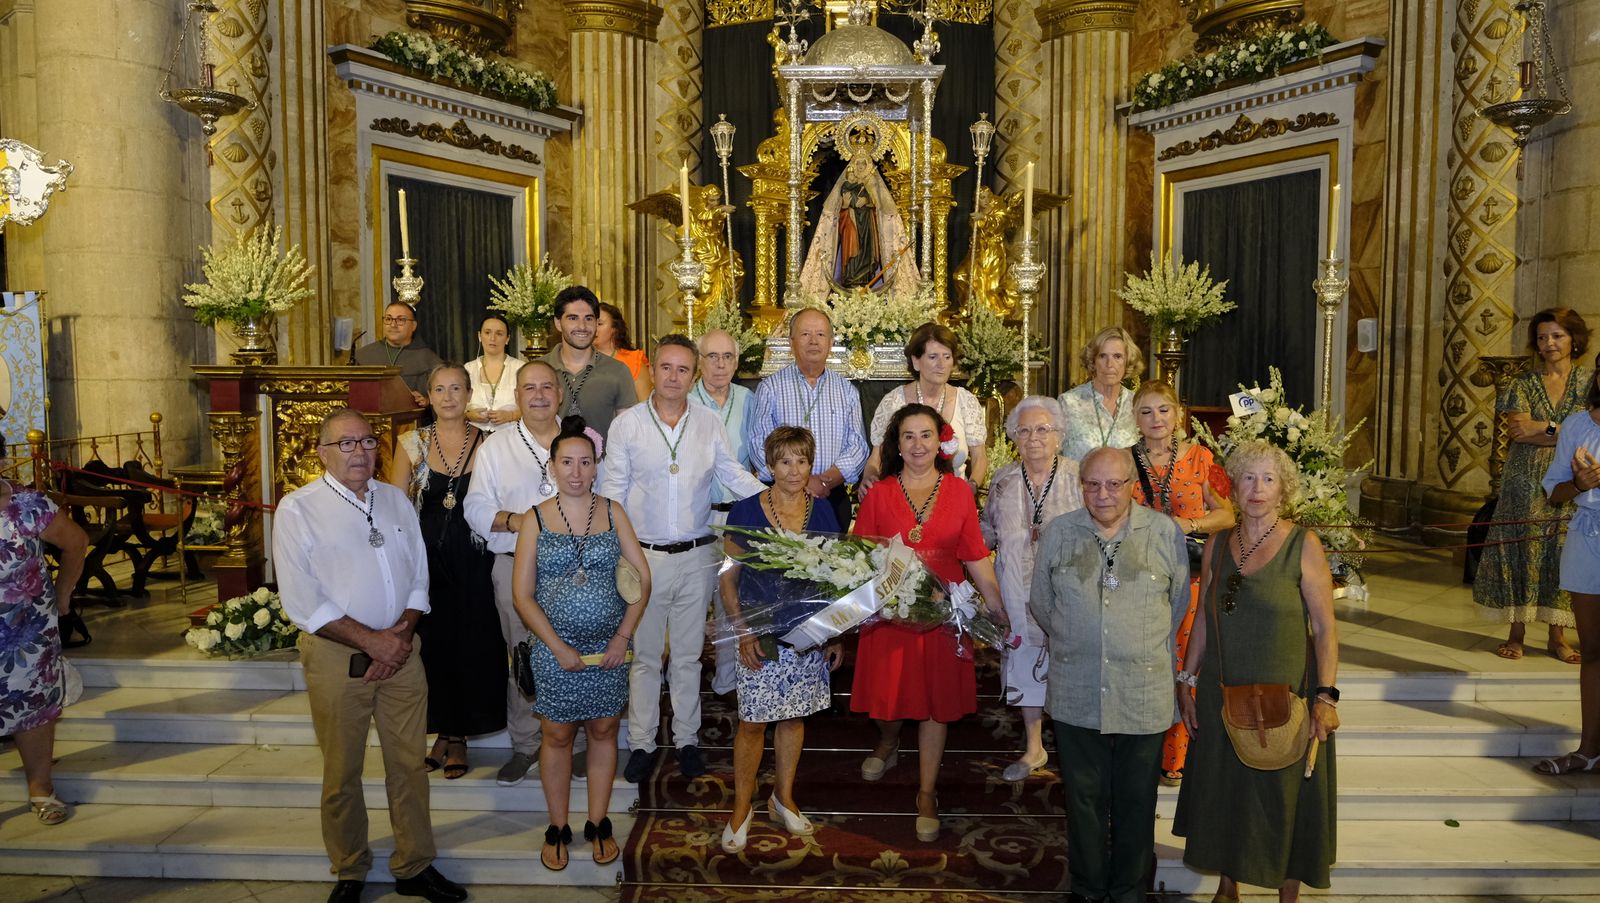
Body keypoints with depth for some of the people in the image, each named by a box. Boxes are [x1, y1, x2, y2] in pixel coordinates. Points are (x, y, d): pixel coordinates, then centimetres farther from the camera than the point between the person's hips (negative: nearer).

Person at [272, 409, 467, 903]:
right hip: (336, 657, -3)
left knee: (409, 764, 9)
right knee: (342, 773, 8)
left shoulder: (396, 500, 10)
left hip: (401, 652, 4)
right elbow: (302, 602, -11)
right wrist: (372, 641, -14)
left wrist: (403, 633, -7)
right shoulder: (297, 509, -5)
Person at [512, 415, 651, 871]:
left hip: (609, 647, 1)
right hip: (556, 649, -1)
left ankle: (598, 824, 26)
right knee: (557, 735, 8)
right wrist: (559, 648, -11)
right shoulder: (536, 519, -3)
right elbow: (523, 596, -5)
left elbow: (643, 577, -1)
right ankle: (558, 829, 24)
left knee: (603, 731, 10)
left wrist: (622, 637, -9)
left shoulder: (612, 512, 0)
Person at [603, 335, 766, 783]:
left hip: (696, 556, 1)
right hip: (644, 556, -1)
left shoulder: (709, 424, 3)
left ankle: (687, 739, 27)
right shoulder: (627, 423, -2)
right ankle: (642, 742, 23)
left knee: (688, 654, 13)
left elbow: (736, 477, 7)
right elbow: (613, 491, 1)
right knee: (644, 654, 9)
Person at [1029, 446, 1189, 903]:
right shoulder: (1057, 533, 2)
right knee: (1083, 799, 12)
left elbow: (1179, 603, 9)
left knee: (1136, 802, 11)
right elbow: (1041, 604, 11)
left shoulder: (1165, 533, -1)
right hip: (1076, 695, 1)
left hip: (1144, 696, -1)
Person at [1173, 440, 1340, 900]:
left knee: (1284, 800, 8)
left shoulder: (1303, 545, -9)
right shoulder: (1217, 545, 3)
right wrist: (1187, 681, 7)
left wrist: (1325, 696, -15)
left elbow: (1325, 627, -9)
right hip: (1222, 697, 4)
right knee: (1223, 794, 15)